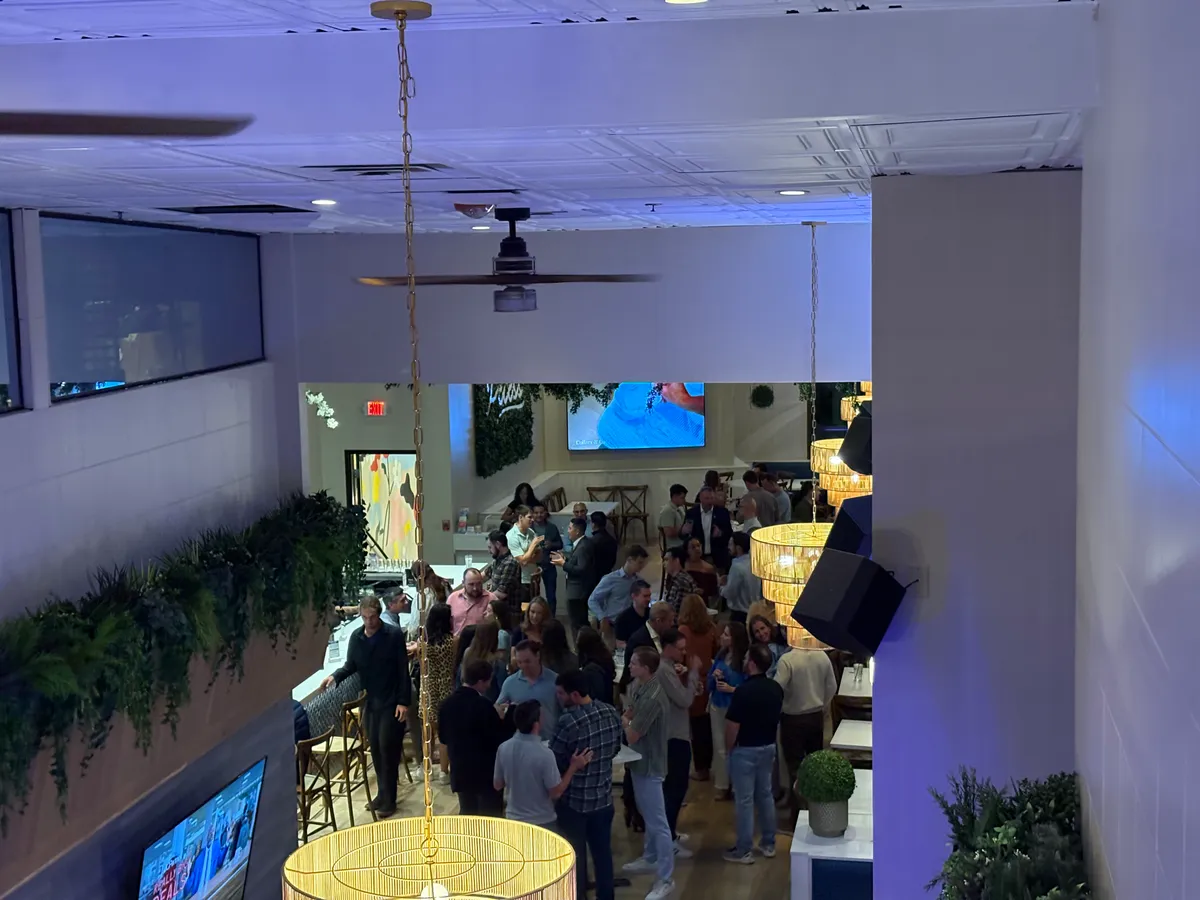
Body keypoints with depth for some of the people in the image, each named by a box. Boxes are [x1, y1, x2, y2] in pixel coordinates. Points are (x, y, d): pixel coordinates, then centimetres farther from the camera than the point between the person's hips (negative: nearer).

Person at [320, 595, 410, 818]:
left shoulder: (394, 634, -12)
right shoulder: (356, 637, 2)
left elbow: (403, 670, -11)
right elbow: (351, 665, 10)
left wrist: (403, 701, -15)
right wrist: (335, 676, -11)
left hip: (392, 701, -5)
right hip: (371, 700, 5)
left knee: (387, 747, -6)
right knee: (375, 747, 10)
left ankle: (388, 799, 3)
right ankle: (384, 793, 24)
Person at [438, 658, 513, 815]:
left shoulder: (446, 703, 1)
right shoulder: (483, 705, -20)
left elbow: (443, 737, 11)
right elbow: (501, 737, -16)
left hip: (460, 772, 7)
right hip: (486, 772, -6)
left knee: (466, 816, 16)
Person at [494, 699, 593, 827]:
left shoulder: (504, 748, -8)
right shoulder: (544, 754, -24)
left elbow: (497, 785, 3)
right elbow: (556, 792, -15)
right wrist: (574, 766, -8)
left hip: (514, 819, 5)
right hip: (542, 822, -5)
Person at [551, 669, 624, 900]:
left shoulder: (569, 721, -25)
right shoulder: (611, 713, -6)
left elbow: (553, 760, -15)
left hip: (574, 800, -5)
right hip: (603, 797, 5)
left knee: (575, 855, 11)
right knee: (602, 851, 17)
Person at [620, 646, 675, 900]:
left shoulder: (652, 698, -28)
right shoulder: (638, 686, 1)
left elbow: (631, 735, -21)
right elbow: (628, 716, 13)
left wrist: (625, 723, -2)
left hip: (649, 764, -10)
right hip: (640, 760, 10)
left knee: (658, 822, -3)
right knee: (648, 815, 25)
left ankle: (666, 879, 3)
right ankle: (650, 858, 41)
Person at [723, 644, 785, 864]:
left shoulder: (744, 691, -23)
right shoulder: (776, 689, 0)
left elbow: (732, 726, -20)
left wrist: (729, 747, -4)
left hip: (745, 749, -7)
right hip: (769, 747, 7)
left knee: (745, 799, 1)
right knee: (765, 794, 17)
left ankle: (744, 851, 8)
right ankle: (768, 844, 26)